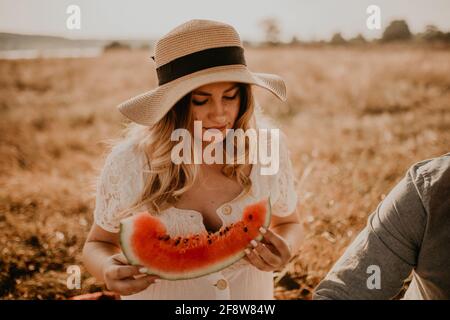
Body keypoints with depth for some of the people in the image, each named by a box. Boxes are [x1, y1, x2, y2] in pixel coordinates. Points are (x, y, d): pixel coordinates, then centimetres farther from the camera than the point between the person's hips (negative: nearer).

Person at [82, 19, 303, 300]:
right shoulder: (128, 163, -23)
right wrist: (109, 270, -29)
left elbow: (288, 223, -1)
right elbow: (100, 243, -7)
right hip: (156, 293, -1)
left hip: (253, 293, 2)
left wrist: (283, 250, -23)